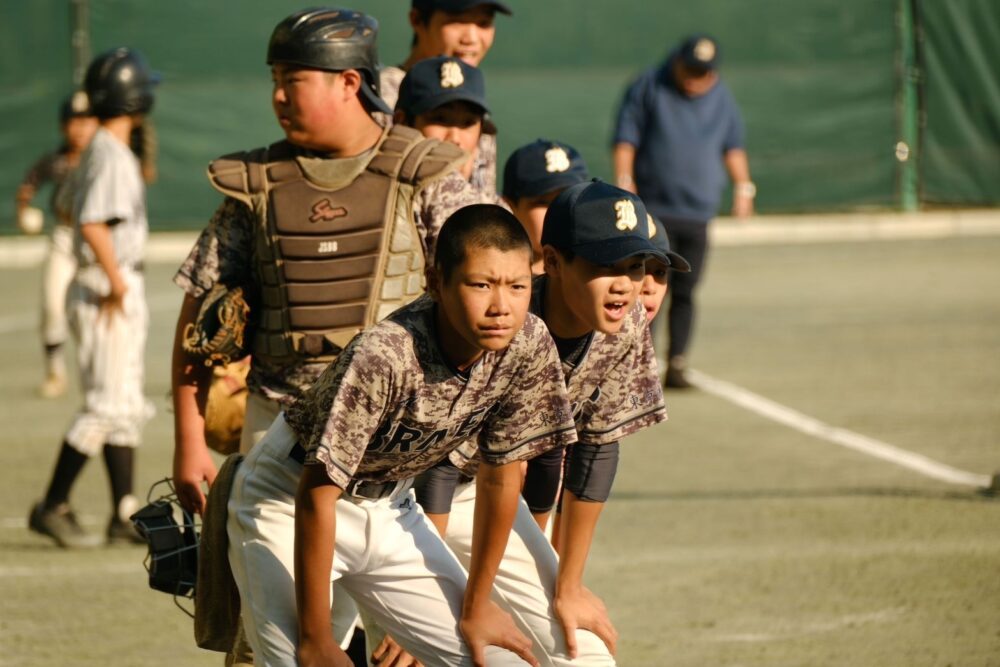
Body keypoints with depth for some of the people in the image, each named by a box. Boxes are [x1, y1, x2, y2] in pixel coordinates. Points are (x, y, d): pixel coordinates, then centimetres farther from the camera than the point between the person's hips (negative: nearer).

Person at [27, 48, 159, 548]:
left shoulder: (99, 152, 14)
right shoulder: (111, 156, -16)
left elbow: (72, 202, 27)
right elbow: (94, 225, -27)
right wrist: (117, 283, -20)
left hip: (119, 292, 10)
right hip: (108, 293, -10)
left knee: (127, 408, 10)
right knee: (107, 406, -9)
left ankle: (125, 514, 11)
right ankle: (52, 507, -7)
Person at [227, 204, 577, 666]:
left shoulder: (529, 348, -18)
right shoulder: (382, 357, -34)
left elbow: (500, 475, -4)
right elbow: (317, 494, -28)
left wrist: (476, 606, 4)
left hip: (388, 506, 6)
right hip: (287, 503, -6)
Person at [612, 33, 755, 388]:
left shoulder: (721, 99, 12)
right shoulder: (648, 88, 0)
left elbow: (732, 146, 20)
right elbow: (625, 140, -3)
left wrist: (742, 187, 10)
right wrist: (624, 182, -13)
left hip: (698, 213, 4)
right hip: (653, 209, -4)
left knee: (685, 292, 3)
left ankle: (676, 365, 7)